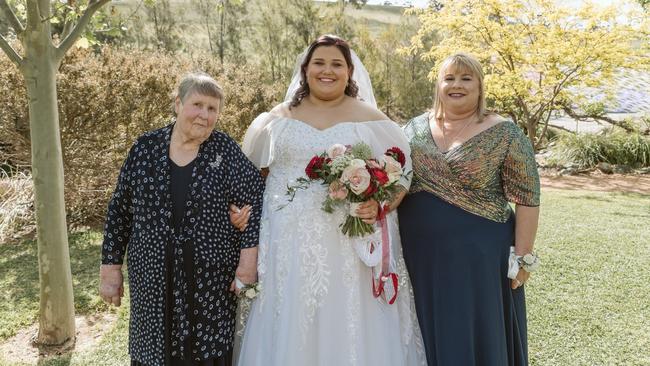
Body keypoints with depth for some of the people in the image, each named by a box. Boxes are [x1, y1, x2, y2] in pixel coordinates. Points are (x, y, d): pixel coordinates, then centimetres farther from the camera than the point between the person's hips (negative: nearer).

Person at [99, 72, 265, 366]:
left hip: (213, 280, -1)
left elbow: (256, 198, -5)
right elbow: (119, 210, 6)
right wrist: (111, 267, 5)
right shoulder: (145, 148, 0)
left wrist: (248, 258, -11)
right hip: (153, 279, 2)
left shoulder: (225, 150, -4)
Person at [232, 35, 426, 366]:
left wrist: (379, 206, -16)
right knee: (290, 325, 9)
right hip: (290, 243, 2)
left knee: (351, 327, 5)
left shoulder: (371, 120, 3)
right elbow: (253, 172, 13)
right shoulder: (279, 118, 8)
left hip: (352, 243, -1)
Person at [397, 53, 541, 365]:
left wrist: (522, 256, -9)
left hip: (477, 254, -4)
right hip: (418, 253, 4)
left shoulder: (505, 134, -7)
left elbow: (527, 199, -7)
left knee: (473, 336, 8)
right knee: (427, 333, 17)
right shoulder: (415, 128, 5)